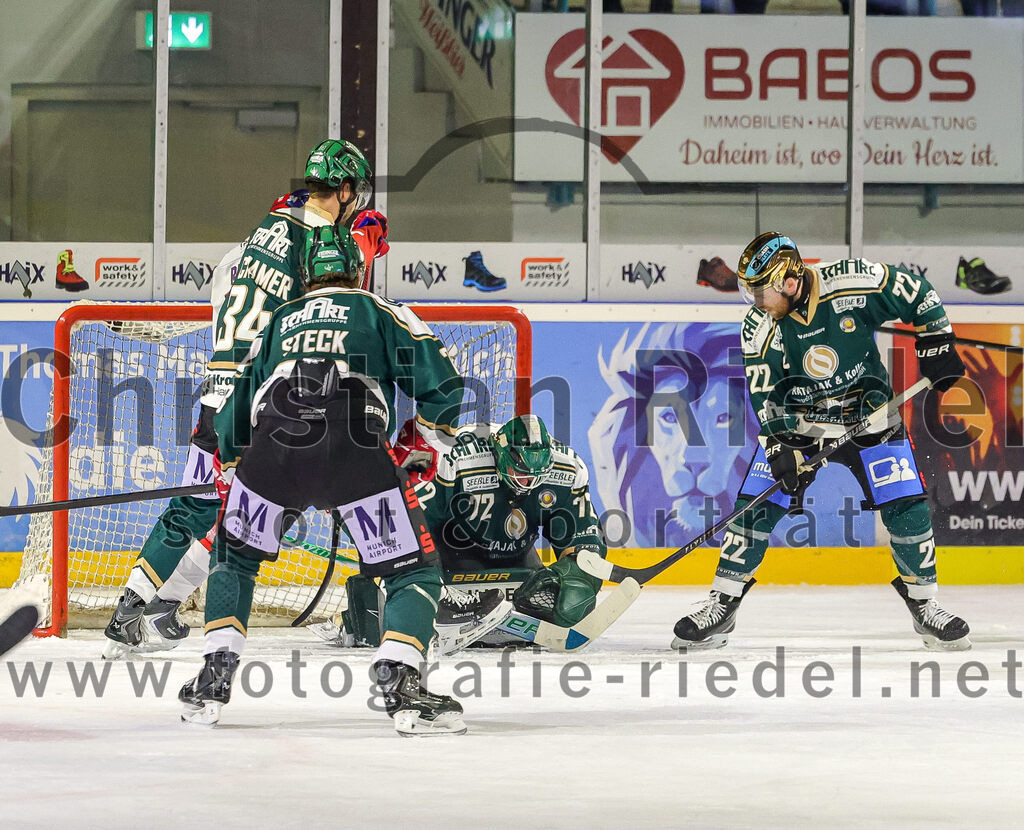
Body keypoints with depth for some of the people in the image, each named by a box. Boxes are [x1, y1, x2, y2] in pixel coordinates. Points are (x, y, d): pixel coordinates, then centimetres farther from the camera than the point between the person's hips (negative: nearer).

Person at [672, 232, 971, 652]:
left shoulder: (855, 283, -23)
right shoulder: (760, 327, -16)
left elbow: (917, 294, -9)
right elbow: (764, 396, -14)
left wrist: (936, 342, -11)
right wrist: (782, 448, -24)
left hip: (868, 410, -1)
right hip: (795, 417, 1)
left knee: (906, 505, -8)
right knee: (757, 503, -8)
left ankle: (924, 605, 9)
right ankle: (722, 605, 2)